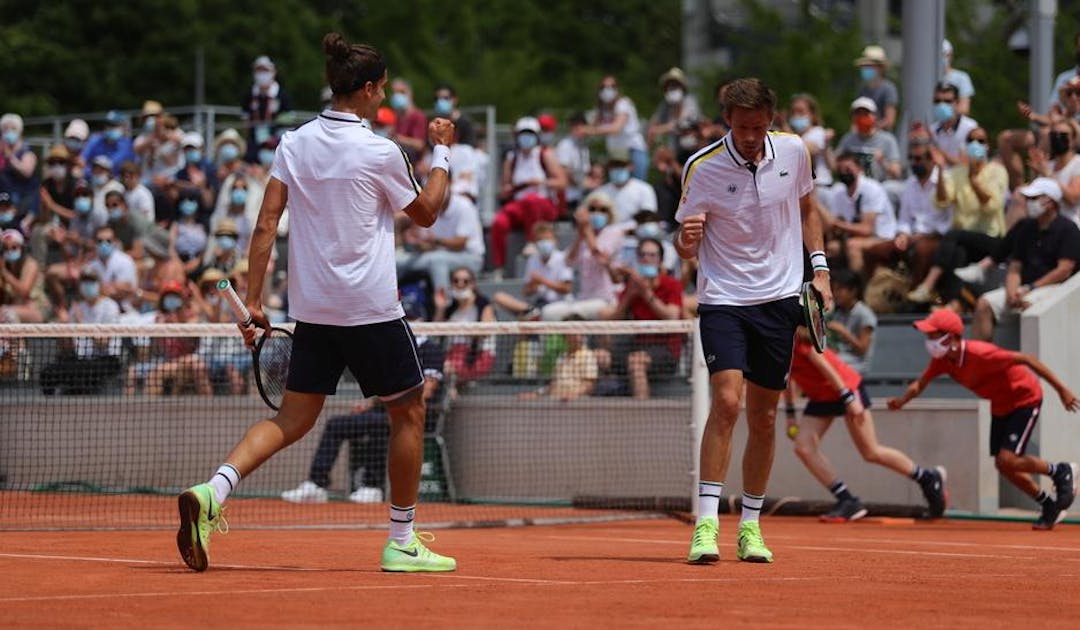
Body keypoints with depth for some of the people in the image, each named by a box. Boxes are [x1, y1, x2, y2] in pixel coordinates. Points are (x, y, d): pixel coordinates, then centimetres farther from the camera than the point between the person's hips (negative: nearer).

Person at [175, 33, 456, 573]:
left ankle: (212, 492, -17)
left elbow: (266, 225, 1)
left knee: (293, 417, 7)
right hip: (371, 307, -5)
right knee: (408, 411, 11)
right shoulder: (378, 153, -10)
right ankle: (402, 541, 15)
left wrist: (253, 301, 4)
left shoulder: (294, 143, 3)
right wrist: (441, 153, 19)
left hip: (310, 308, 5)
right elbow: (425, 213, 6)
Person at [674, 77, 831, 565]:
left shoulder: (793, 152, -2)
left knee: (763, 418, 7)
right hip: (723, 299, -3)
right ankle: (706, 524, -19)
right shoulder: (702, 168, -11)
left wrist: (819, 268, 9)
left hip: (779, 299, 3)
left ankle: (751, 525, 19)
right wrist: (687, 240, -28)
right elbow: (686, 248, -5)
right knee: (726, 401, -20)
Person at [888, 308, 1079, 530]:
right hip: (1000, 405, 8)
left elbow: (1025, 359, -30)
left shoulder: (979, 354, -34)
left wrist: (1061, 389, -28)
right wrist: (902, 400, -32)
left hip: (1025, 398, -8)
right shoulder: (942, 359, -11)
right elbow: (921, 383, -7)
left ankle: (1061, 472, 7)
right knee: (1003, 466, 7)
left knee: (1007, 460, -17)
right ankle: (1050, 506, 24)